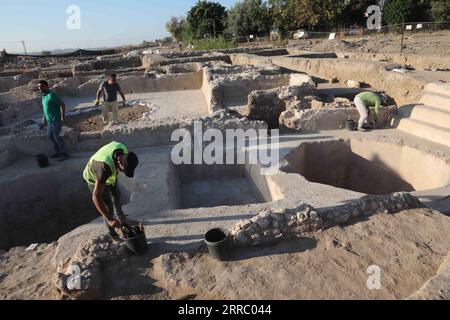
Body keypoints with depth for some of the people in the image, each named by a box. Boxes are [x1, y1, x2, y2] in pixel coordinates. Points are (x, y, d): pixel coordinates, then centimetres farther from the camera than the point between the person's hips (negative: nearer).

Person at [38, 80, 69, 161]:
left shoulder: (51, 95, -15)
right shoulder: (43, 96, 13)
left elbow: (62, 104, -19)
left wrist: (63, 117, -23)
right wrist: (44, 119, 22)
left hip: (56, 120, -9)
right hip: (49, 120, 9)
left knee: (57, 137, -4)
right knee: (50, 136, 16)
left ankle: (65, 154, 7)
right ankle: (58, 152, 29)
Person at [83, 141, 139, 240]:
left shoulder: (123, 148, -30)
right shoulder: (105, 167, -47)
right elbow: (96, 197, -47)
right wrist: (109, 219, -51)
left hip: (109, 175, 7)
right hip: (95, 179, -7)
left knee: (116, 194, 26)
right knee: (108, 208, 0)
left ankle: (119, 215, 55)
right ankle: (112, 233, 24)